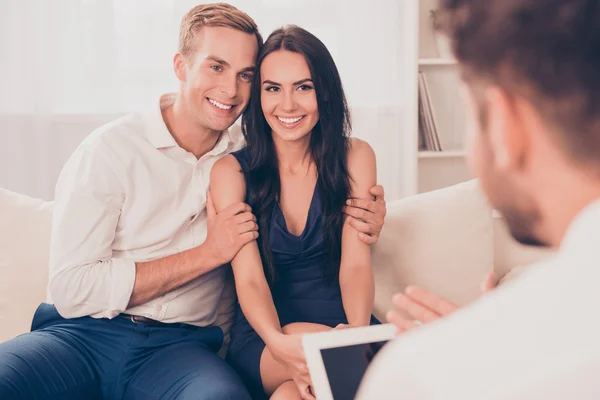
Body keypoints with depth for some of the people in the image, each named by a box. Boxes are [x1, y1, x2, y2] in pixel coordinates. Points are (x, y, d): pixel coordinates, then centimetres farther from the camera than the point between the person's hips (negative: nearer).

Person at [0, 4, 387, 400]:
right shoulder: (110, 149, -4)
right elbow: (71, 290, -10)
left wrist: (360, 221, -1)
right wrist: (208, 254, -11)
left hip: (184, 346, 2)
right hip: (84, 335, -2)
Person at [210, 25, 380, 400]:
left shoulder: (354, 157, 3)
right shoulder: (231, 171, -1)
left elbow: (356, 264, -7)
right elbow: (249, 279, -10)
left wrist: (358, 332, -29)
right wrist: (278, 342, -33)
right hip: (263, 338, 0)